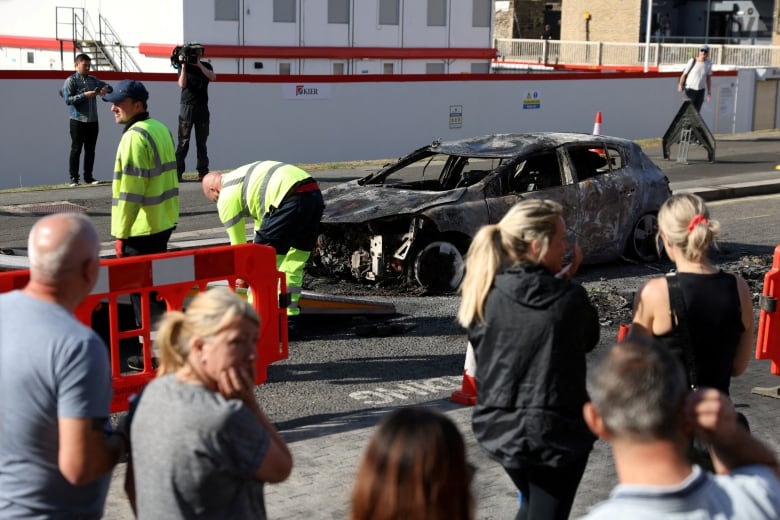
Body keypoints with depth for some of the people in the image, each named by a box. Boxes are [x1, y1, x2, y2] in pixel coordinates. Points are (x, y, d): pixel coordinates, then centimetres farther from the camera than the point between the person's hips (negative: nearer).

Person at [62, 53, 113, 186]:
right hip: (78, 121, -5)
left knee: (90, 150, 8)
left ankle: (88, 177, 15)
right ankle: (74, 177, 4)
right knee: (76, 150, 0)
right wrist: (84, 95, -21)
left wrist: (106, 89, -6)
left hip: (93, 121, 5)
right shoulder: (71, 80, -4)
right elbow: (68, 100, -12)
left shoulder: (93, 80, 11)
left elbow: (109, 87, 18)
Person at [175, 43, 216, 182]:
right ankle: (177, 172, -7)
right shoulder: (184, 67, 4)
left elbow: (213, 77, -9)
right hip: (187, 107, -2)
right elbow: (182, 84, -10)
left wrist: (199, 65, -14)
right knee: (183, 141, -6)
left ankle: (203, 172, 6)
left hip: (202, 108, 2)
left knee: (202, 142, 4)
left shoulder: (206, 66, 10)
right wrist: (183, 66, -15)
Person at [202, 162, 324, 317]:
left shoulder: (226, 196, 10)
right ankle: (289, 312, 24)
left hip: (291, 200, -9)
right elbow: (261, 222, 42)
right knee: (296, 258, 20)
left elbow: (237, 242, 16)